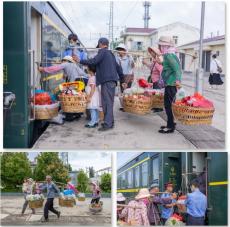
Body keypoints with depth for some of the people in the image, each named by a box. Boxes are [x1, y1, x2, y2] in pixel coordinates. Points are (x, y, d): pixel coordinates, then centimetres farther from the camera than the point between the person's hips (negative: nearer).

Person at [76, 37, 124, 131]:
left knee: (107, 102, -10)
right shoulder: (111, 54, 24)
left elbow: (94, 61, -15)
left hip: (107, 80, -9)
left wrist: (80, 61, -7)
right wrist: (122, 78, 32)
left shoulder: (102, 51, -3)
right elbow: (118, 67, 27)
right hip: (112, 80, 9)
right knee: (109, 102, 13)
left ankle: (108, 123, -12)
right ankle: (110, 122, 17)